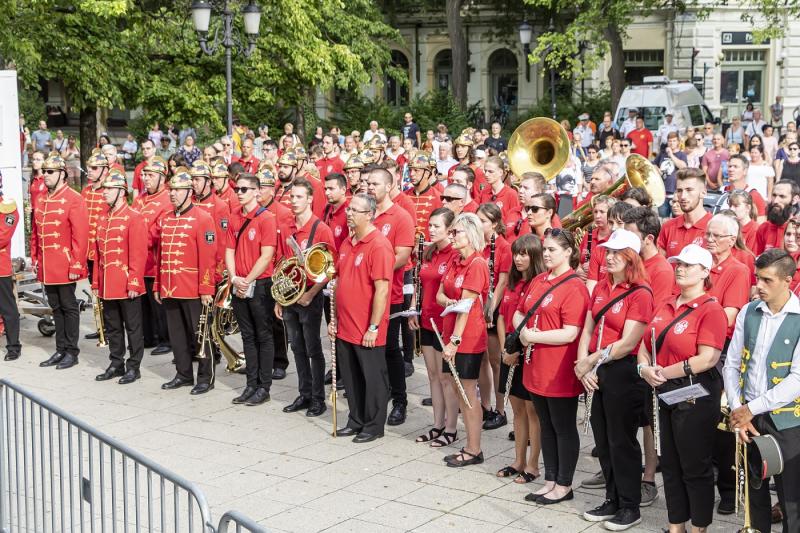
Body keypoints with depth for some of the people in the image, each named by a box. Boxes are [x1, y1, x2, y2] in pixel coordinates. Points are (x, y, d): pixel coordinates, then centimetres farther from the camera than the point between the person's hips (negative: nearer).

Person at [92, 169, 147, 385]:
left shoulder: (134, 218, -11)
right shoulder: (102, 218, 11)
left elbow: (138, 255, -14)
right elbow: (97, 252, 14)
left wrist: (134, 284, -17)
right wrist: (96, 283, 12)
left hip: (127, 285, -7)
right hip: (107, 285, 7)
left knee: (132, 327, 3)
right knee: (112, 327, 14)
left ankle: (133, 367, 12)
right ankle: (116, 364, 25)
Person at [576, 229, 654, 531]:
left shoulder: (640, 294, -12)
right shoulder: (601, 288, 9)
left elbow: (627, 343, -17)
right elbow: (588, 330, 7)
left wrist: (591, 361, -12)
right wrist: (583, 366, -6)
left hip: (622, 372, -7)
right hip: (596, 373, 7)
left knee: (622, 440, 2)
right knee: (603, 438, 14)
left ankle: (630, 507, 15)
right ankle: (613, 500, 27)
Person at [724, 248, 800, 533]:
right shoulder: (748, 312, 4)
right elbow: (731, 364, 6)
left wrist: (752, 408, -15)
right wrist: (737, 410, -5)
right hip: (747, 417, 4)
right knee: (754, 492, 15)